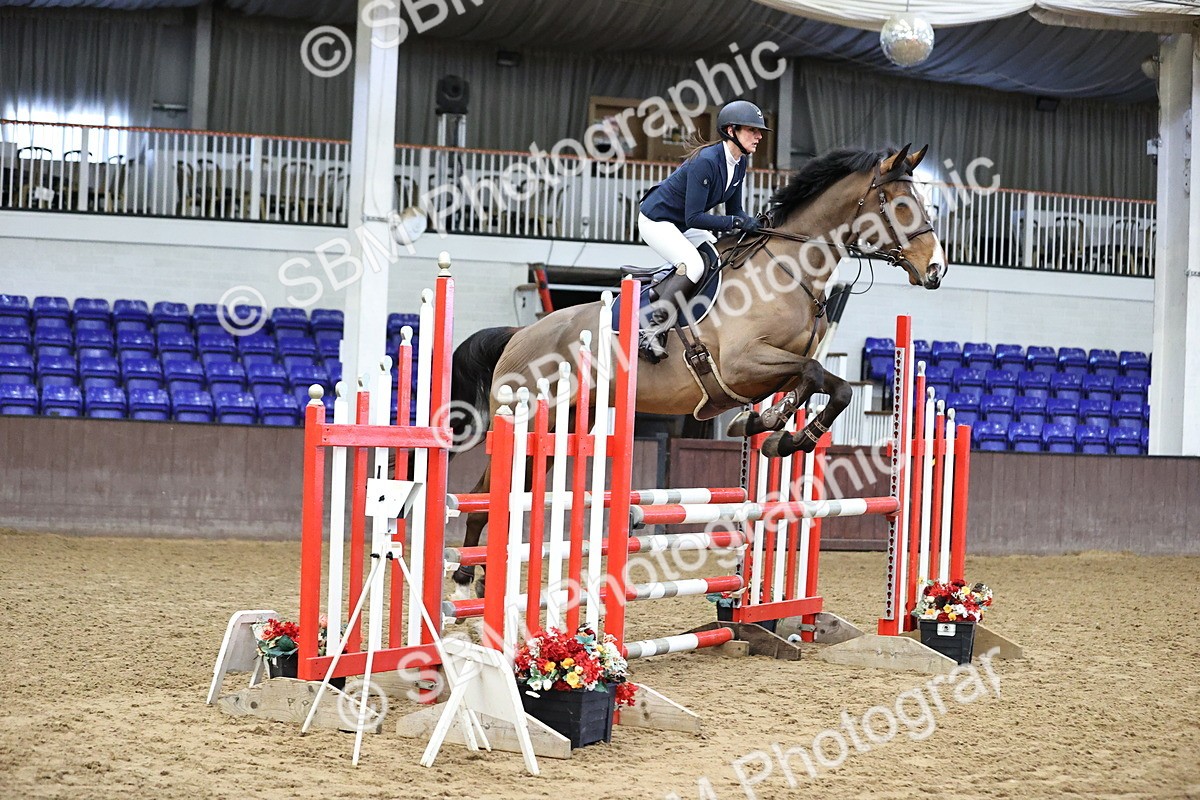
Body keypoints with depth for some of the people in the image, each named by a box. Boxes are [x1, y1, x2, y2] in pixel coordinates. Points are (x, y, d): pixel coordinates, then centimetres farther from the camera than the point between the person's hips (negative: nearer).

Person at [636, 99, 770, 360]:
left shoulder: (739, 164, -2)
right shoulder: (706, 162, -30)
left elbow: (734, 209, 5)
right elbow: (694, 218, -31)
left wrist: (753, 222, -16)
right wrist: (736, 222, -35)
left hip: (683, 225, 10)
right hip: (656, 220, -10)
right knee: (694, 265, -28)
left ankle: (657, 294, 9)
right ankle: (652, 330, -22)